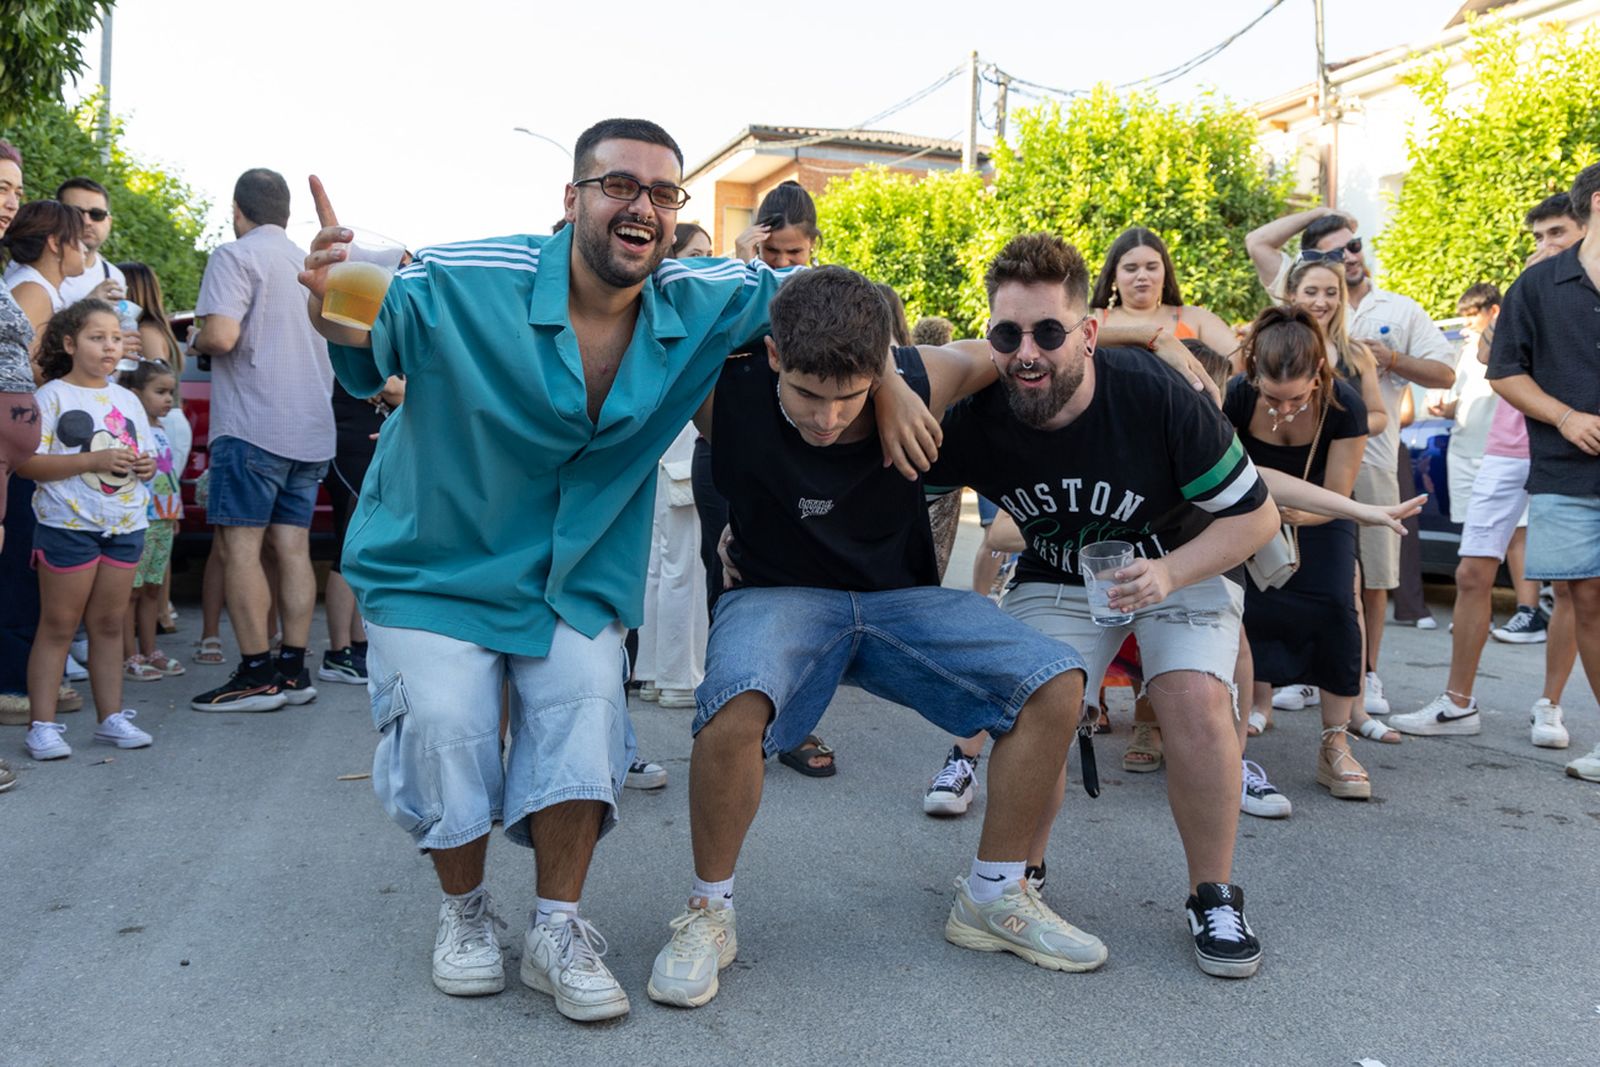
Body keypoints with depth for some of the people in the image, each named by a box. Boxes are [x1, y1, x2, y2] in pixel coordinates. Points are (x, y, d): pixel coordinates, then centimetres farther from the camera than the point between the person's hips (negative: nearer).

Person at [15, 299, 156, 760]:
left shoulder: (127, 400, 14)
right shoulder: (52, 396, -5)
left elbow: (143, 456, 20)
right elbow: (28, 462, -14)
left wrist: (146, 466, -4)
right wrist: (93, 461, -22)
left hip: (125, 527, 5)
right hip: (68, 526, -5)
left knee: (109, 623, 12)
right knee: (58, 626, 0)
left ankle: (111, 717, 19)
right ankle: (42, 726, 6)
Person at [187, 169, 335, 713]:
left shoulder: (236, 255, -5)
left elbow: (222, 335, -18)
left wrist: (195, 342, 3)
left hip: (253, 425, -7)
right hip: (312, 428, 7)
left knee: (240, 546, -3)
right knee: (293, 546, 7)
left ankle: (257, 675, -3)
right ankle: (293, 671, 9)